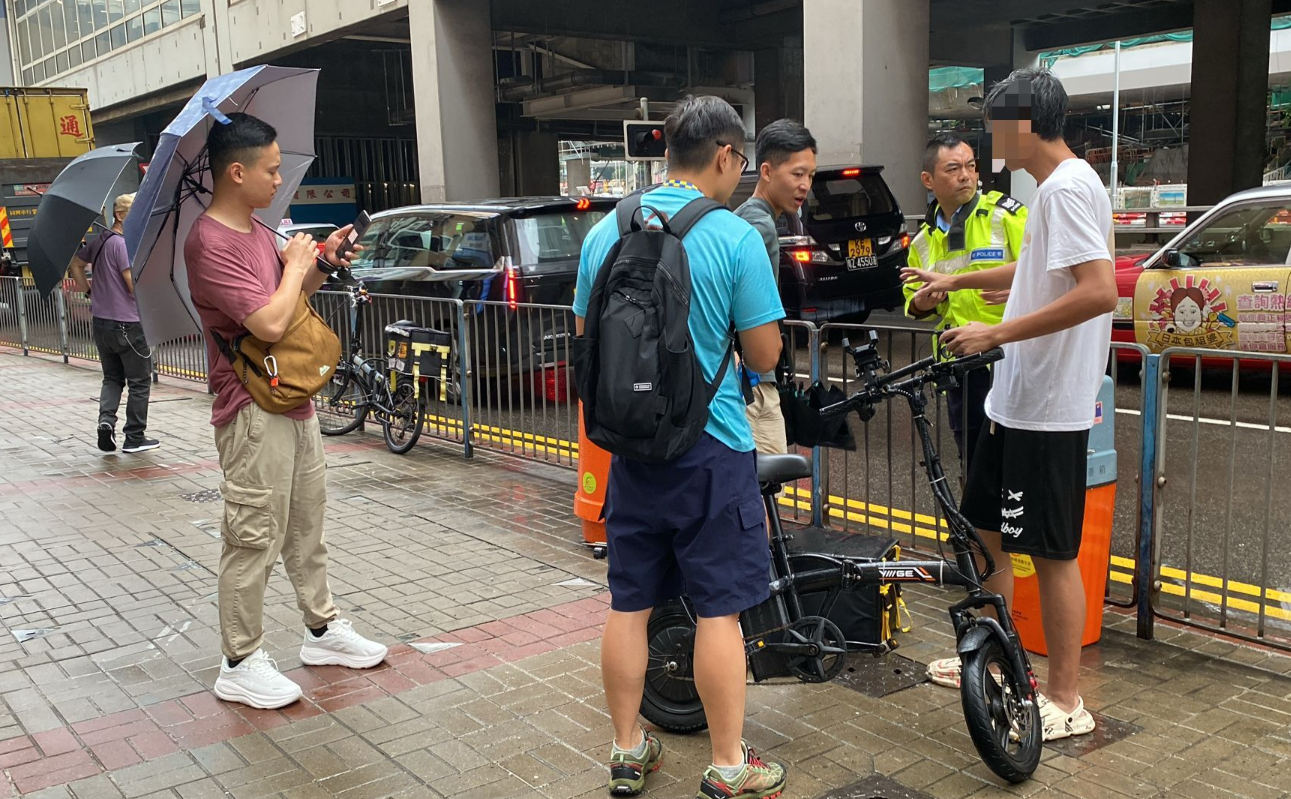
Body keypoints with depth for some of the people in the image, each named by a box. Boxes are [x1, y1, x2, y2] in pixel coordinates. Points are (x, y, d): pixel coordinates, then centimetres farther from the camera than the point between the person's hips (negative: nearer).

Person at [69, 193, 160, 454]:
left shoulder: (98, 241, 10)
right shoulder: (124, 244, -16)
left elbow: (76, 264, 24)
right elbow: (134, 285, -22)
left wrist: (90, 290, 23)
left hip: (101, 322, 8)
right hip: (128, 324, -8)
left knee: (112, 378, 19)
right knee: (140, 382, 4)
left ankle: (106, 420, -2)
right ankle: (135, 438, 8)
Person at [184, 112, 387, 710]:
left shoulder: (259, 230, 11)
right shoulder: (211, 244, -19)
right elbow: (271, 323, -25)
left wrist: (321, 263, 5)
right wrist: (296, 264, -10)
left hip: (294, 403, 9)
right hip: (254, 414, -9)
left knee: (307, 525, 18)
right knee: (255, 539, -1)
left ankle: (323, 629, 32)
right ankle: (240, 666, 12)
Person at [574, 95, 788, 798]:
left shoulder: (604, 233, 3)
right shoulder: (735, 238, -12)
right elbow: (764, 354, -8)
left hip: (630, 444, 5)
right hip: (711, 448, -5)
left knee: (628, 602, 13)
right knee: (719, 608, 5)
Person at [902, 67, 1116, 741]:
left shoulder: (1068, 187, -18)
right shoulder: (1053, 186, 14)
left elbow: (1099, 290, -29)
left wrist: (997, 334, -26)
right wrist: (955, 281, 36)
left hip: (1048, 408, -10)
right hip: (1015, 399, 10)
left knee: (1051, 553, 0)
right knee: (985, 528, 19)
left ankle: (1066, 702, 14)